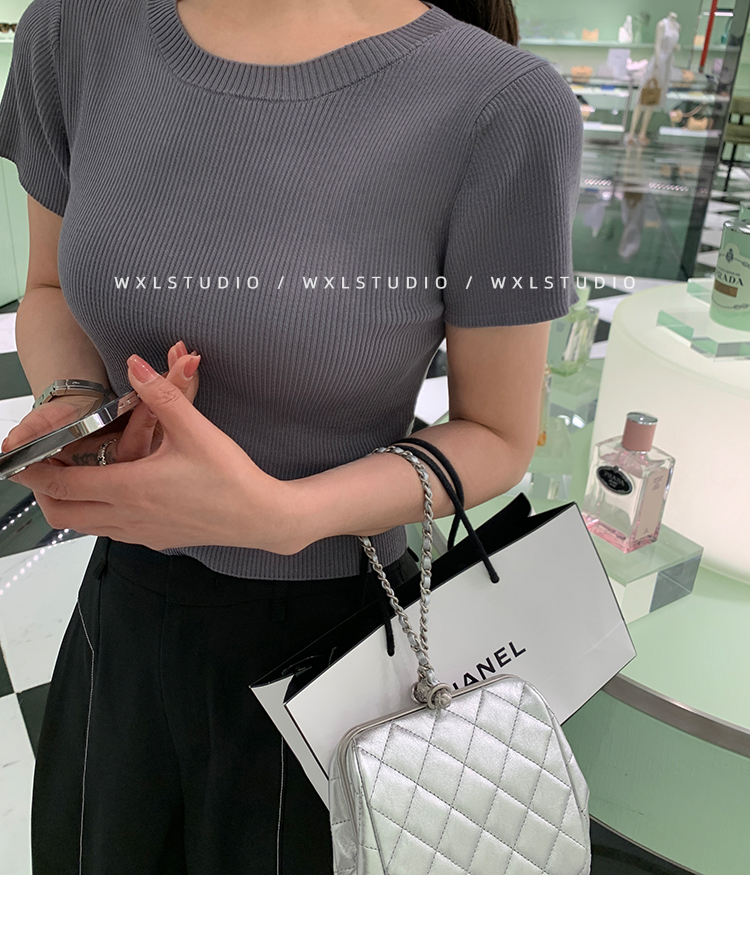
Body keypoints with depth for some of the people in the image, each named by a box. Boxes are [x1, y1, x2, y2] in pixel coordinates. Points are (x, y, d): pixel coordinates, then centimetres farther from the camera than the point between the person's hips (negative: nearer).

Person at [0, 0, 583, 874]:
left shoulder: (504, 106, -22)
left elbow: (498, 435, -12)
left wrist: (276, 515, -28)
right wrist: (73, 410, -18)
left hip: (323, 631, -3)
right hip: (126, 603, 5)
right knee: (90, 864, 29)